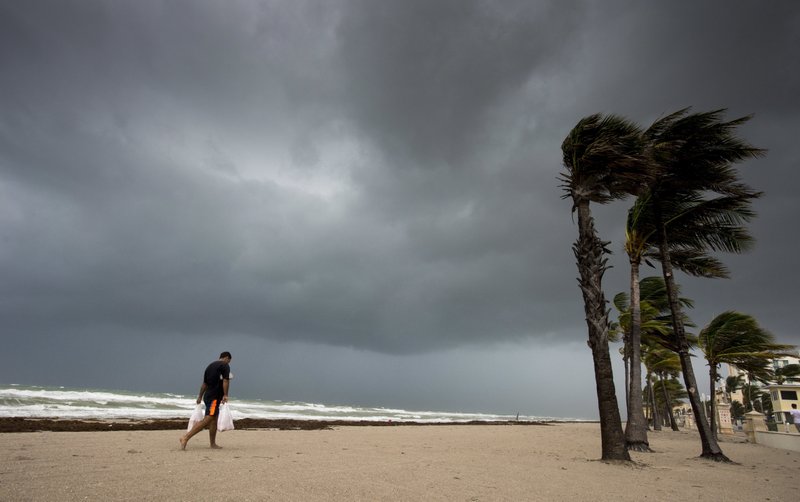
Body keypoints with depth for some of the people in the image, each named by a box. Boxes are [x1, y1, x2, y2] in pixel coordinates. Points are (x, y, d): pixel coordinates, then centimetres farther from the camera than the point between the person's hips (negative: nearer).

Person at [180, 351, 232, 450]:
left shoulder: (210, 365, 17)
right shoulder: (225, 365, -6)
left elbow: (204, 383, 21)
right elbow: (225, 381, -18)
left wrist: (200, 396, 26)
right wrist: (225, 395, -18)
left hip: (208, 396, 9)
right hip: (215, 397, -9)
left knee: (214, 420, 13)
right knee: (207, 419, -11)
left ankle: (213, 444, 17)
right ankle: (186, 437, -16)